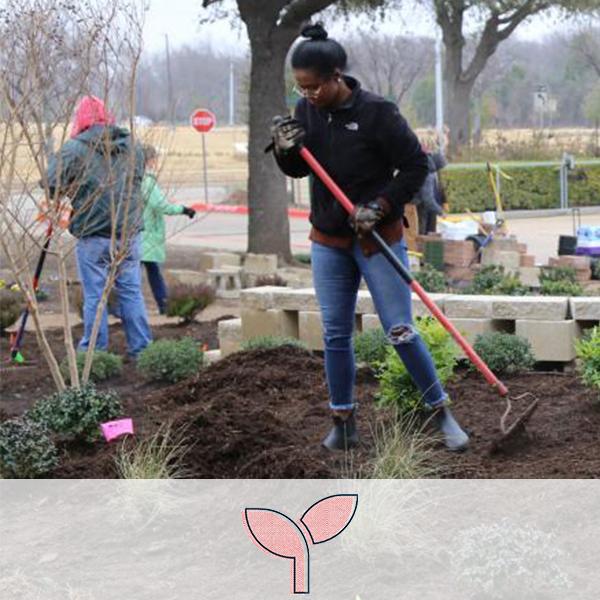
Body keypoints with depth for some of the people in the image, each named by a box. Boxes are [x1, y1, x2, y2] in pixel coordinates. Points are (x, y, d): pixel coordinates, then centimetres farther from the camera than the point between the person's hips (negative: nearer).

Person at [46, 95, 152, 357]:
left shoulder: (75, 148, -10)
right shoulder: (132, 146, 7)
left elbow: (52, 184, -12)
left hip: (92, 234, -4)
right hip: (129, 232, 4)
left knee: (94, 296, 3)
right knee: (131, 291, 11)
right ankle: (141, 349, 14)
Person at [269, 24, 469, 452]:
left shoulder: (377, 112, -18)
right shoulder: (307, 110, -2)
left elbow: (416, 166, -11)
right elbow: (298, 171, 10)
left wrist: (379, 207, -20)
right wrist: (285, 151, -12)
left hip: (379, 238, -5)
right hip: (328, 240, 5)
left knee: (400, 331, -4)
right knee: (335, 333, 7)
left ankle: (441, 413, 10)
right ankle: (344, 424, 17)